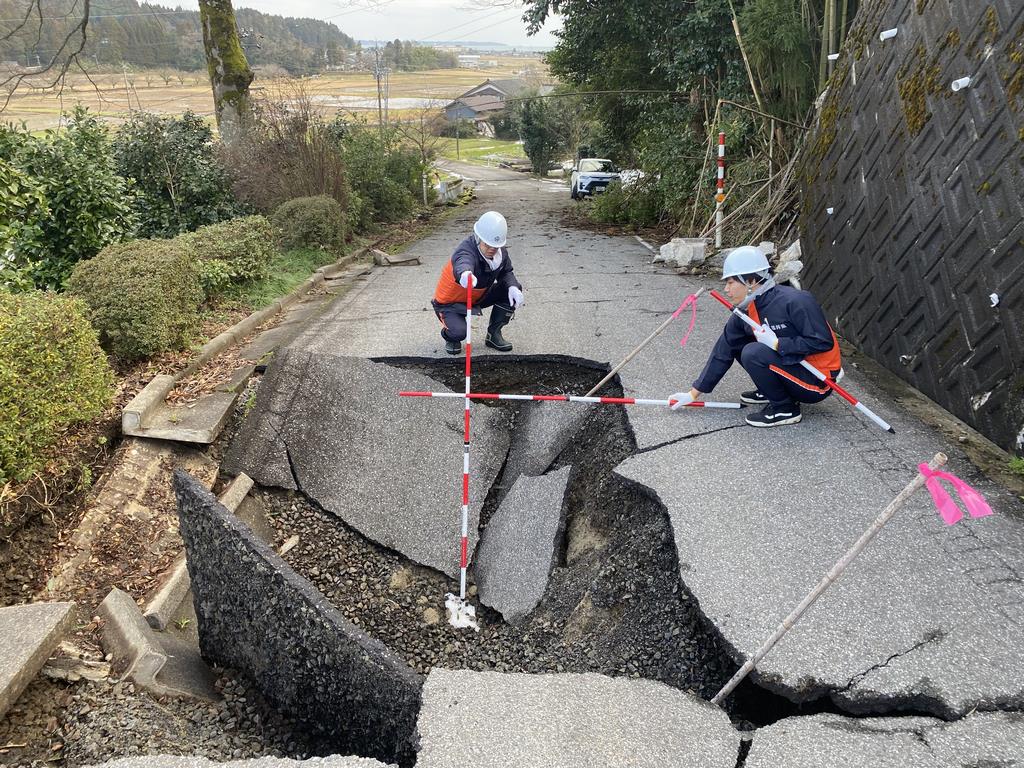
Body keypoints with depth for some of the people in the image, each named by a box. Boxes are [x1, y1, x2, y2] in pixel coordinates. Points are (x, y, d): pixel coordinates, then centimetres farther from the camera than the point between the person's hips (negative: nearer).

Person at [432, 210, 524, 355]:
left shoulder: (500, 251, -14)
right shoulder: (466, 251, -35)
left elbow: (506, 272, 2)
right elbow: (463, 264, -59)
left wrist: (513, 287, -23)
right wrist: (465, 274, -86)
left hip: (478, 297, 6)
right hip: (449, 303, -6)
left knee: (514, 289, -12)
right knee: (459, 332, -33)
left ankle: (494, 334, 5)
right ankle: (450, 337, 9)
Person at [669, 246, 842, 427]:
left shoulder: (795, 302, -24)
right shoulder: (745, 312, -1)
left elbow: (823, 342, -24)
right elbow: (722, 353, 4)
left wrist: (777, 343, -25)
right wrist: (694, 394, 5)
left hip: (817, 384, -8)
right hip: (791, 365, 8)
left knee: (753, 353, -25)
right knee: (736, 344, 4)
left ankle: (785, 409, -8)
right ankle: (769, 390, 13)